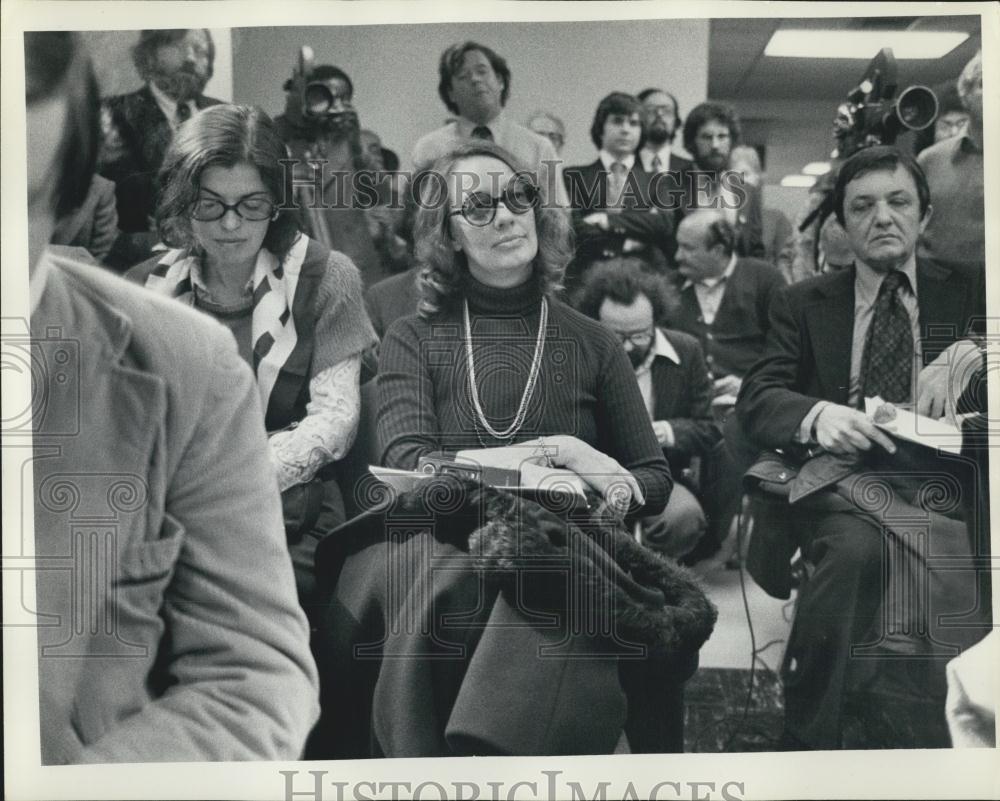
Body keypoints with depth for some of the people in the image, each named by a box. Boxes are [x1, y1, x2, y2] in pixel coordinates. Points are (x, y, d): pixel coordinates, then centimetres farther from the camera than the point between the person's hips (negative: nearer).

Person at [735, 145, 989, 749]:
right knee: (858, 543, -35)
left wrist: (971, 353, -15)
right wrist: (816, 414, -17)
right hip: (838, 479, 0)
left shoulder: (968, 297, 19)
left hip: (938, 478, 1)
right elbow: (756, 401, 6)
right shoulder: (803, 304, 18)